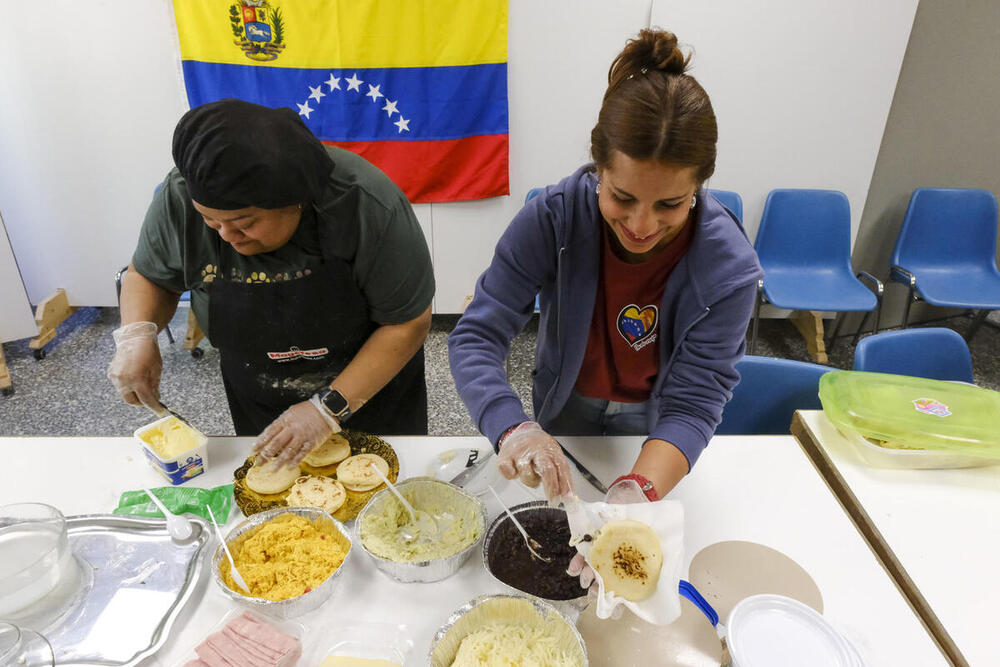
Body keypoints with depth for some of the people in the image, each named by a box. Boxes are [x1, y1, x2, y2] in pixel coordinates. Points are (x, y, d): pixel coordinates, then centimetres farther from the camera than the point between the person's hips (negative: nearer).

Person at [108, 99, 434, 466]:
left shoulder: (368, 204, -33)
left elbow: (409, 322, -24)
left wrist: (329, 408, -28)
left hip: (374, 388, -2)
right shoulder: (181, 198, -21)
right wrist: (136, 333, -22)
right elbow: (148, 275, -1)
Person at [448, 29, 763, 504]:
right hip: (563, 406, 1)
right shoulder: (552, 217, -32)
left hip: (651, 418, 0)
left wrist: (637, 491, -47)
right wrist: (512, 429, -52)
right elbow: (476, 337, -33)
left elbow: (692, 403, -29)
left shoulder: (729, 268, -31)